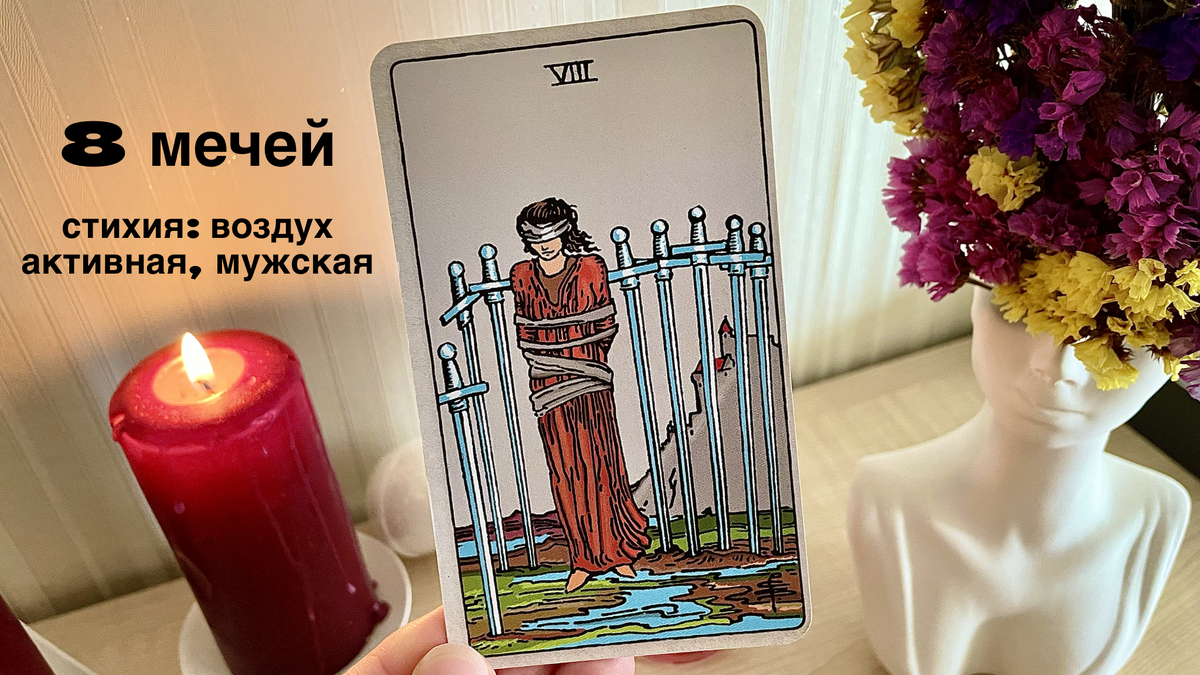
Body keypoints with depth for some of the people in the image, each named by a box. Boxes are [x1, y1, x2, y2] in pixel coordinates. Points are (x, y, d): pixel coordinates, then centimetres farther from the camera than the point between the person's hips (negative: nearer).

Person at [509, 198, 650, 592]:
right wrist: (545, 361, 1)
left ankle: (617, 552, 16)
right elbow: (523, 330, 12)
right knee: (564, 470, 4)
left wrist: (586, 359, 0)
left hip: (590, 380, -2)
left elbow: (606, 322, 4)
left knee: (600, 462, 0)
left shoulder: (591, 268, 0)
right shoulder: (522, 276, 6)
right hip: (547, 383, 2)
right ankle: (584, 559, 15)